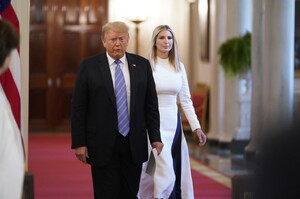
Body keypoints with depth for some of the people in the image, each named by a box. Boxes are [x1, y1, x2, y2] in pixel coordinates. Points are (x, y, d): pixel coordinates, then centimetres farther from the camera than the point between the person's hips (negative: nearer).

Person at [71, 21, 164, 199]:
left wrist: (155, 137, 1)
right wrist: (79, 143, -6)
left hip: (134, 144, 2)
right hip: (103, 144, -2)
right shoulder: (89, 67, -1)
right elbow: (78, 108, -1)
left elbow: (151, 105, 8)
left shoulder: (142, 65, 6)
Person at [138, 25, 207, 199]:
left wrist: (197, 127, 4)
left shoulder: (179, 67, 8)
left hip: (174, 124, 5)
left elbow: (186, 100, 11)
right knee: (165, 174, -13)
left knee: (177, 172, 6)